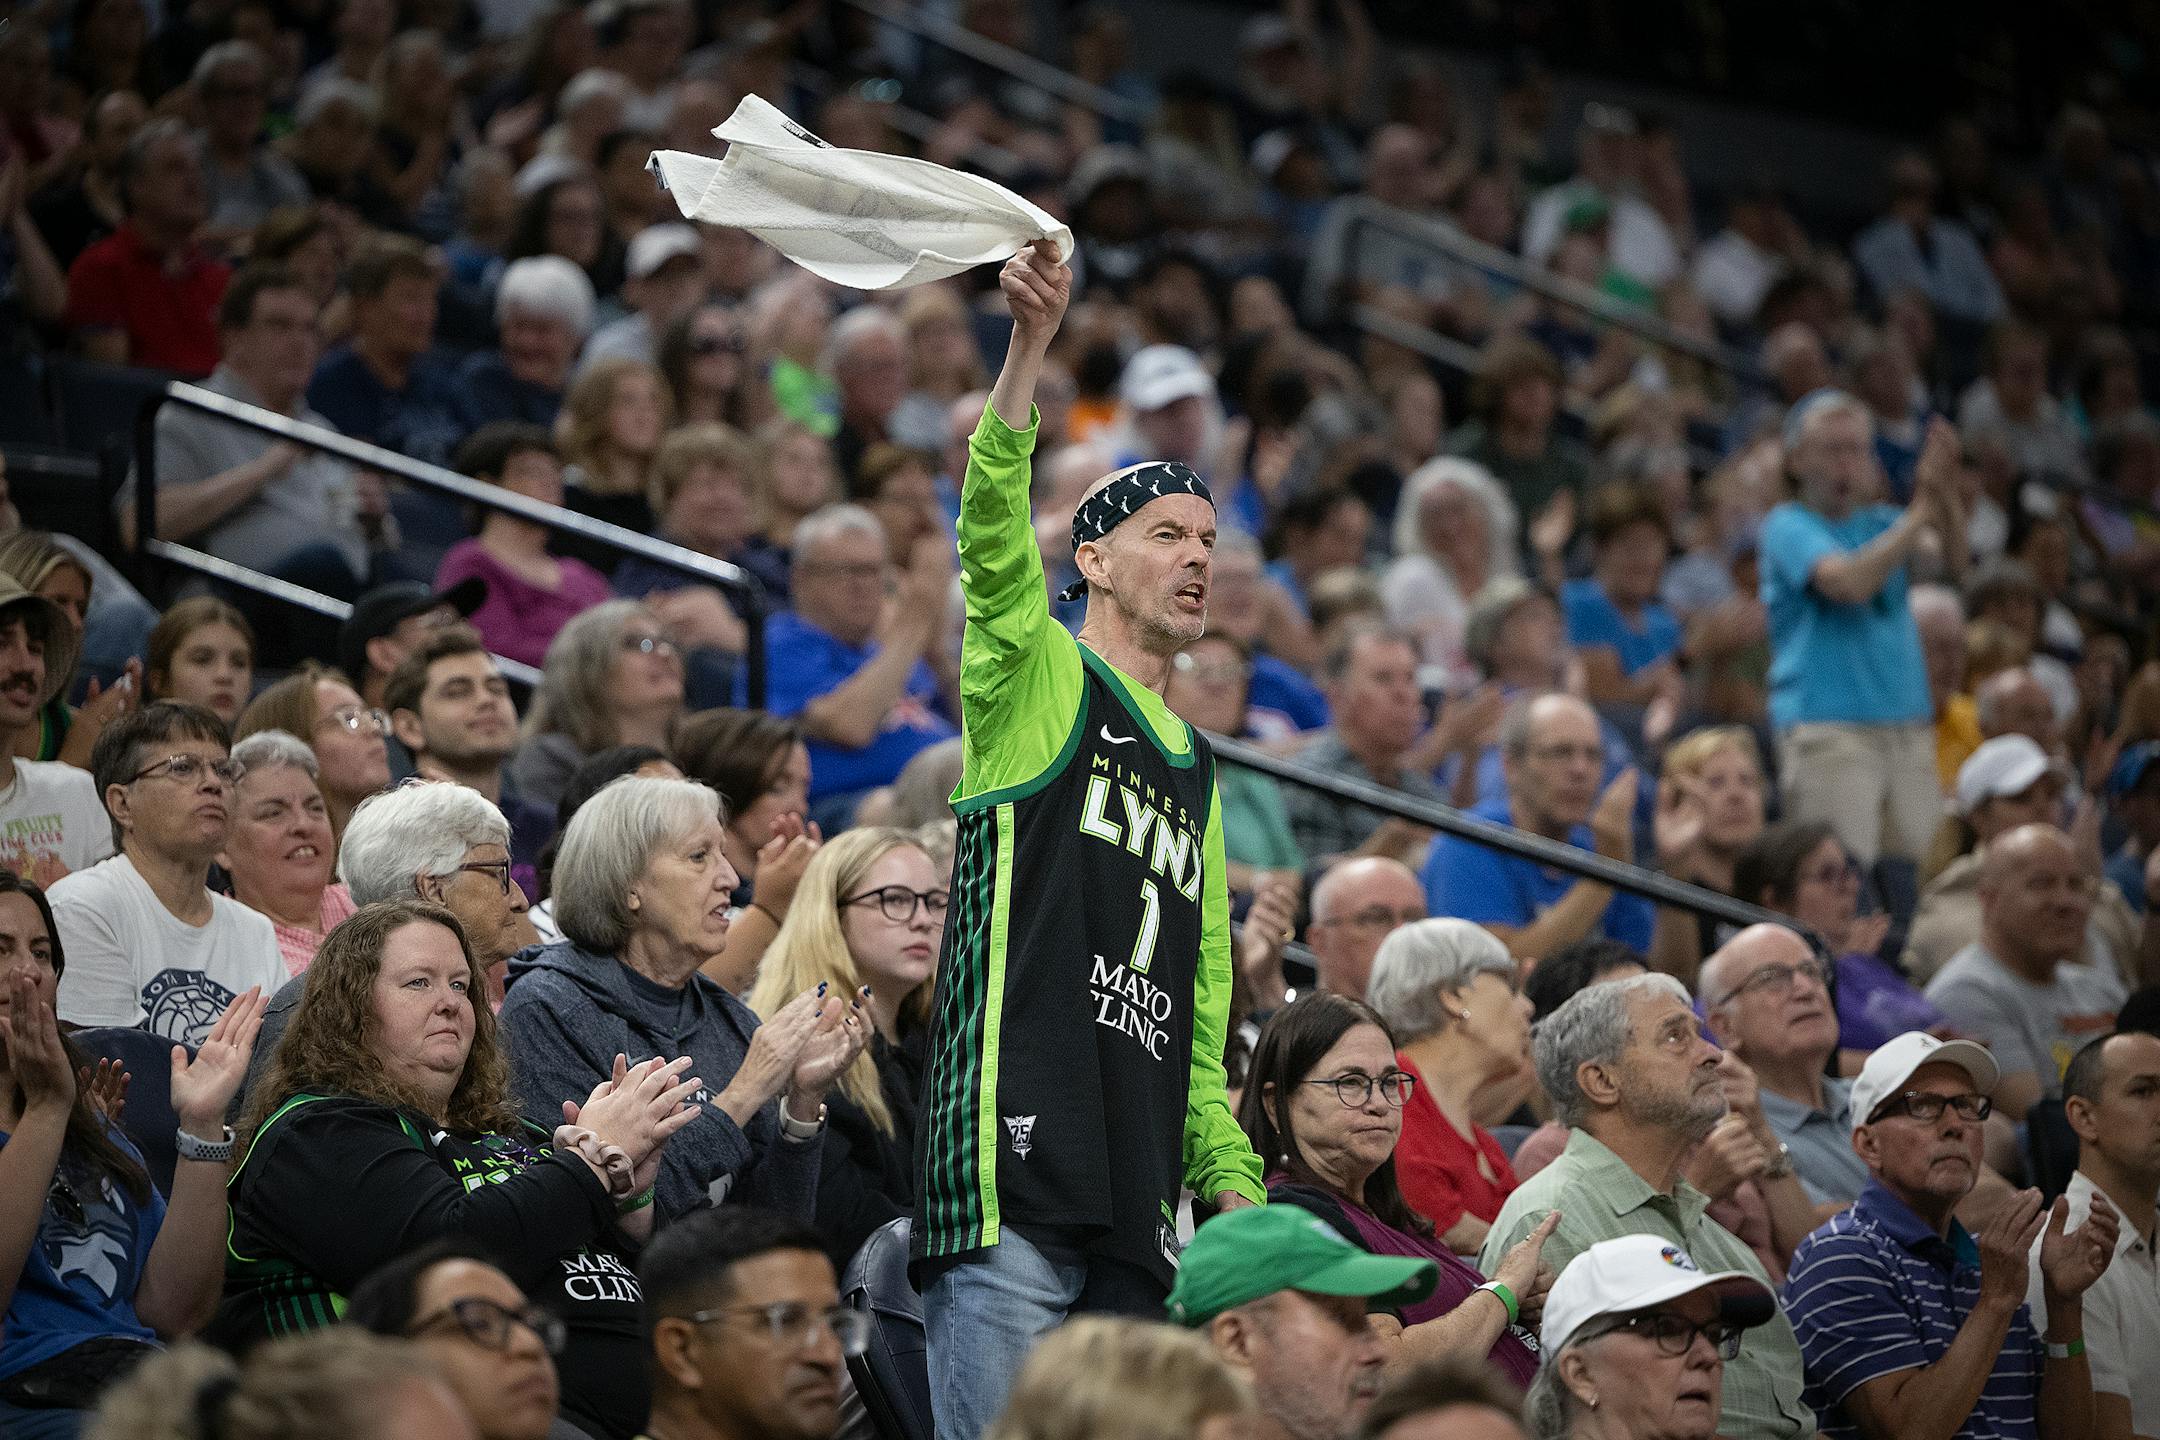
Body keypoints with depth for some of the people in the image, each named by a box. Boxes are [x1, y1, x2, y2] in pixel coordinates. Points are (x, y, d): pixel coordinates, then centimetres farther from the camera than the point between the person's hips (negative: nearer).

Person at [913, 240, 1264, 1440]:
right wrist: (1031, 344, -27)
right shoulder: (1037, 680, 7)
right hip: (1014, 1169, -7)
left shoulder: (1197, 772, 26)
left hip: (1137, 1218, 7)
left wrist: (1237, 1191, 18)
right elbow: (994, 531, -14)